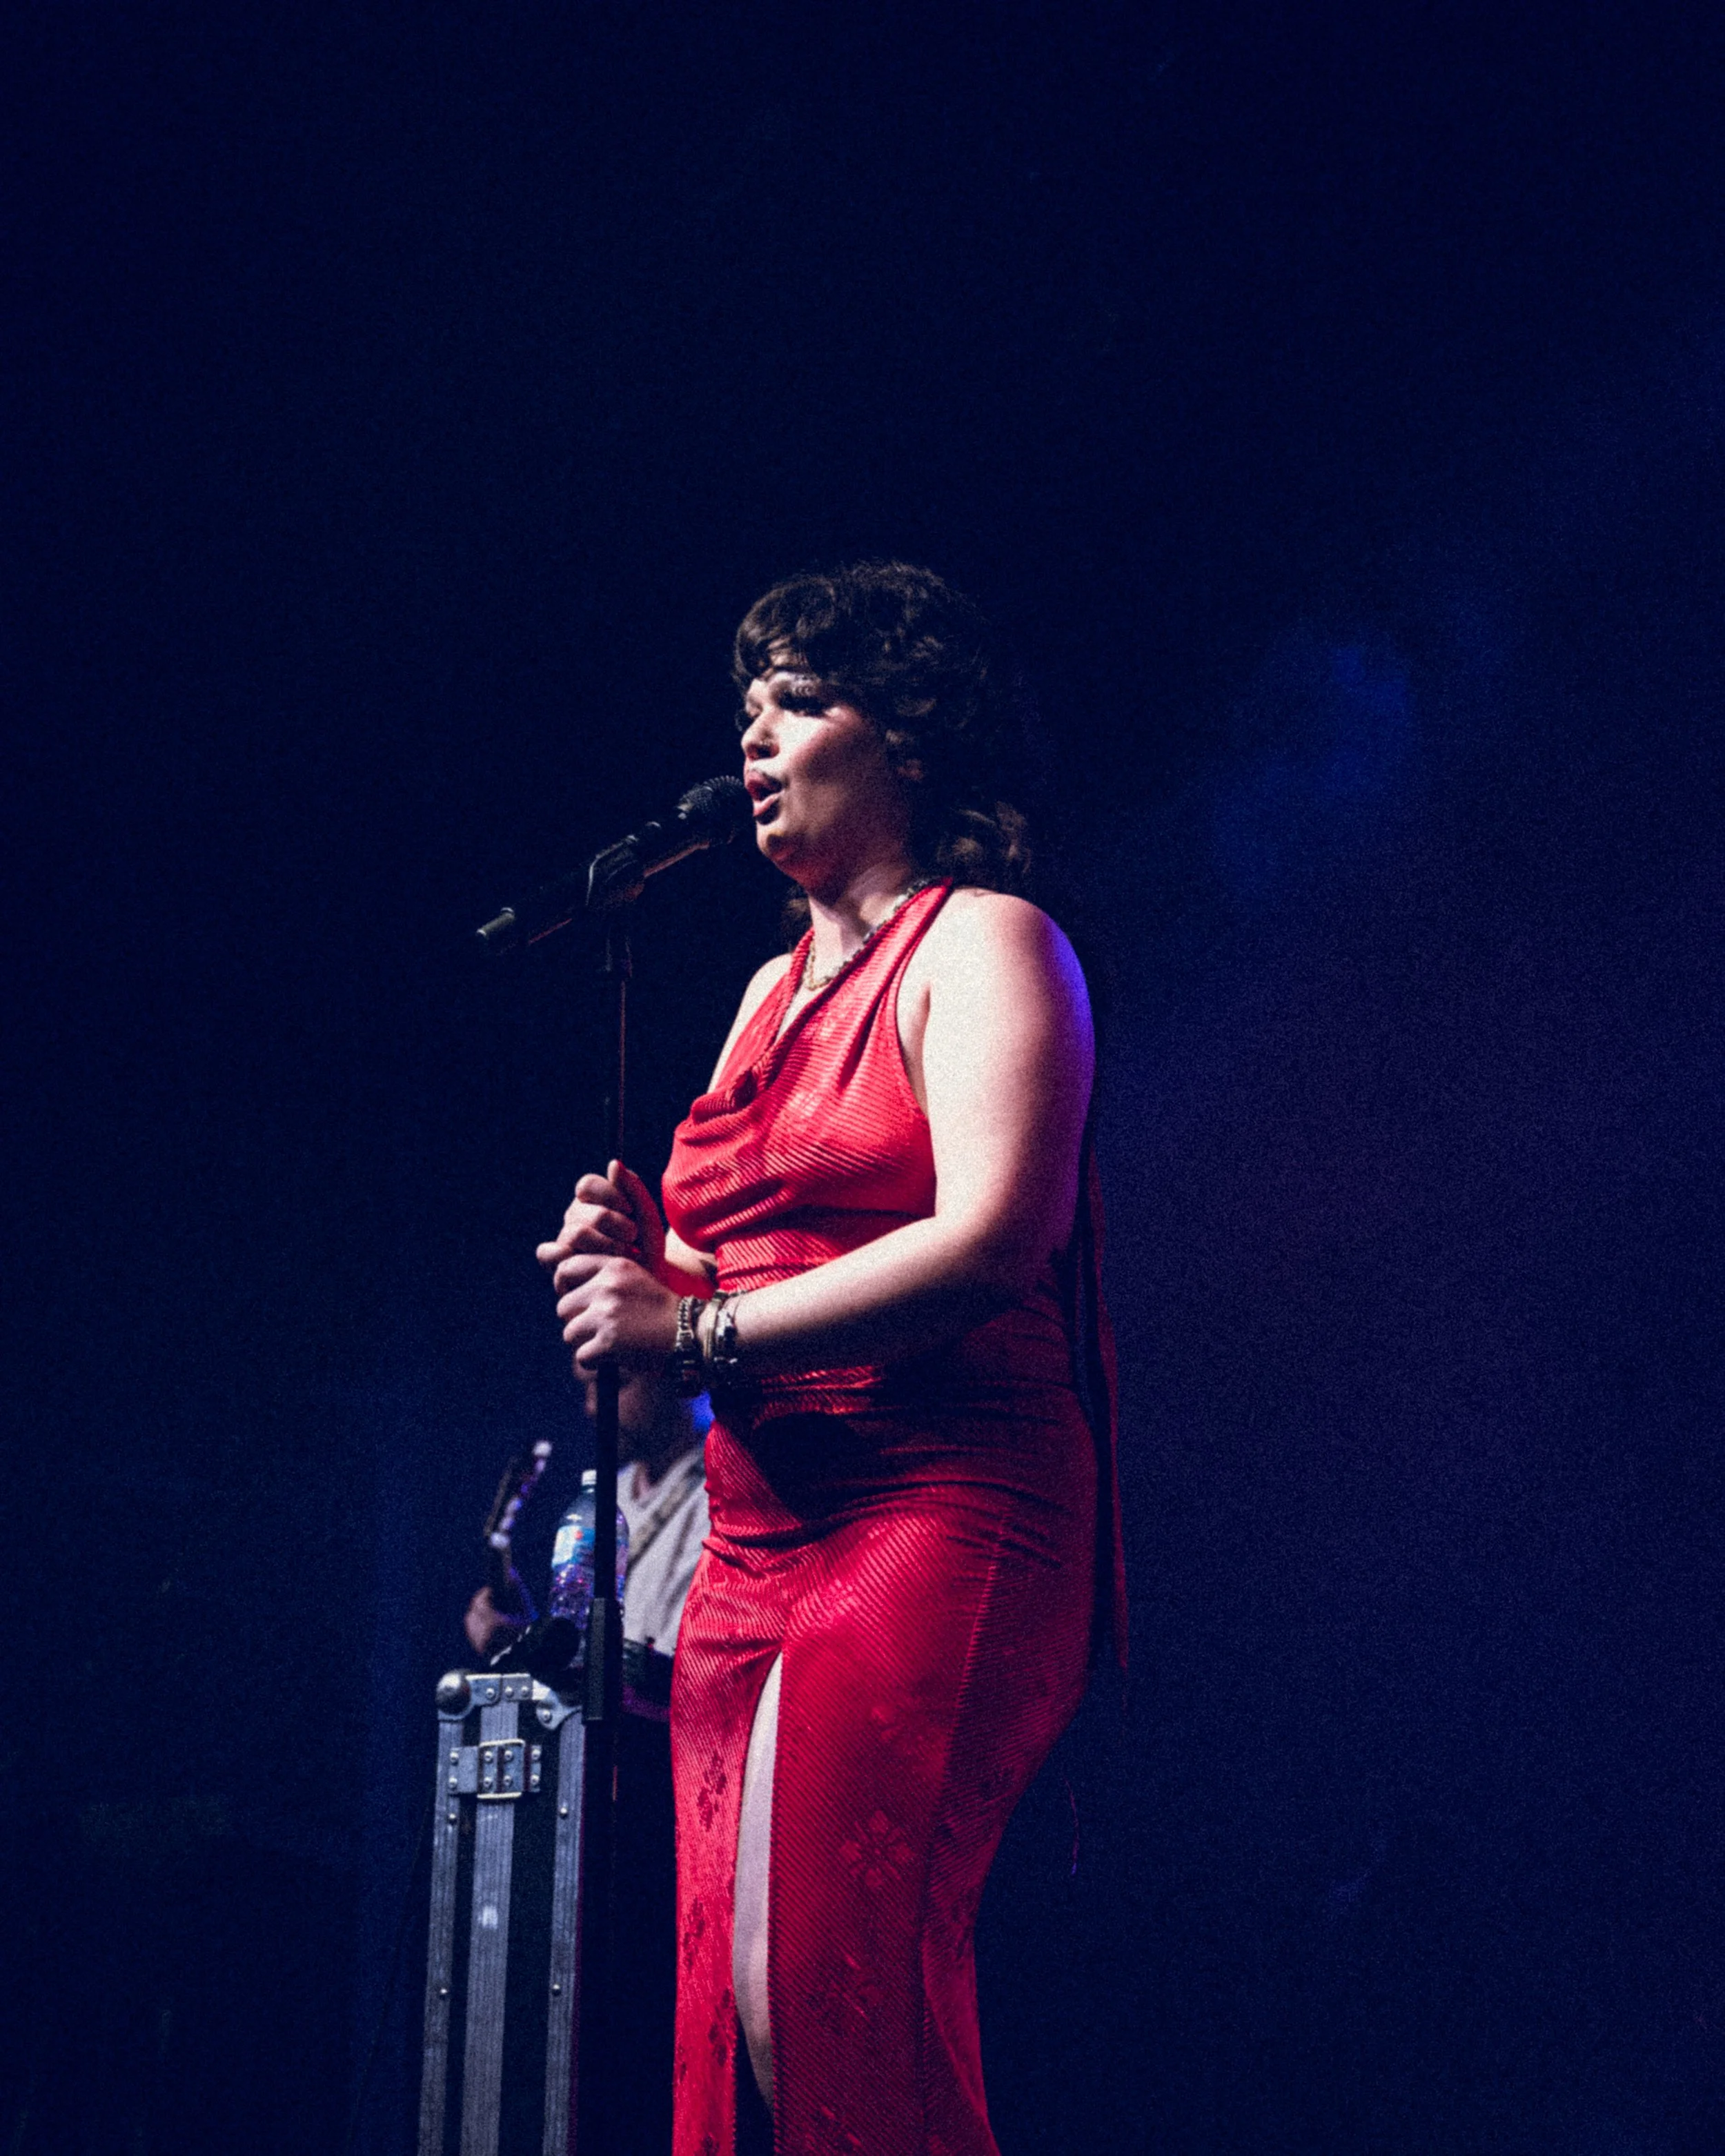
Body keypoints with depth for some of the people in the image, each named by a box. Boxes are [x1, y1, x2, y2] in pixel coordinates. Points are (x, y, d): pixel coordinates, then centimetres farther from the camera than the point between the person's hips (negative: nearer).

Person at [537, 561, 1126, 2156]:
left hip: (939, 1517, -8)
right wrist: (647, 1258, 4)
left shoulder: (982, 944, -2)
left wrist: (699, 1327, -16)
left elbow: (993, 1242, -17)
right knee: (731, 1986, 4)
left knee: (828, 1975, -18)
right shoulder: (777, 988, 23)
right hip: (757, 1541, 8)